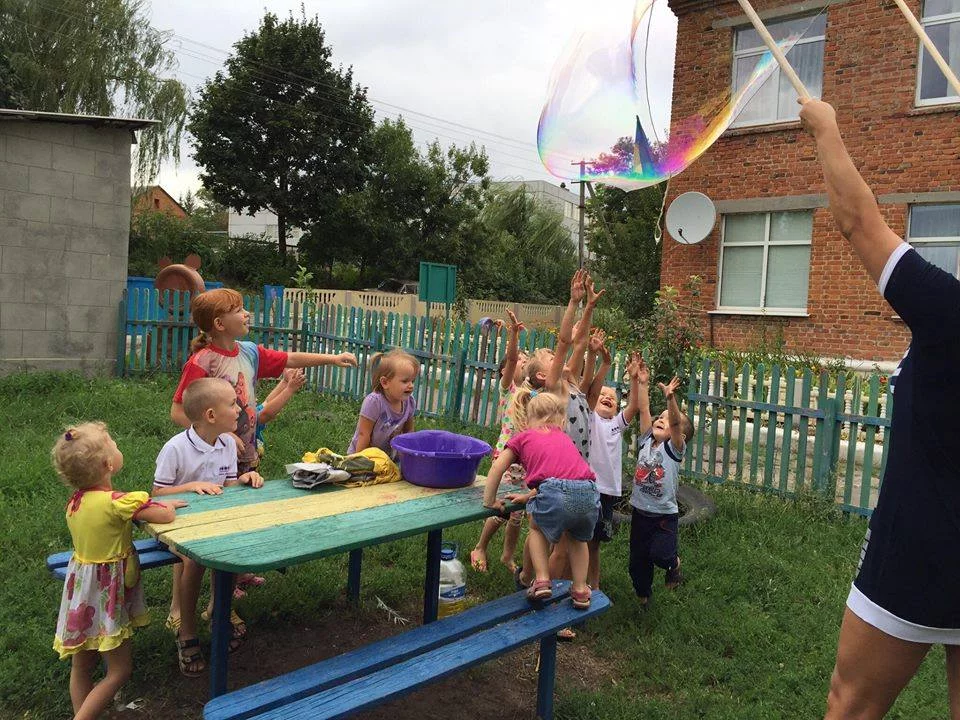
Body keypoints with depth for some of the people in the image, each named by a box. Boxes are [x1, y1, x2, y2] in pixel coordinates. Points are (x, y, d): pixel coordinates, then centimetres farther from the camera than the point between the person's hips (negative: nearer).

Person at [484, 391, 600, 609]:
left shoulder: (522, 437, 22)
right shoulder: (564, 438, 33)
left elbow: (497, 468, 13)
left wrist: (489, 501, 20)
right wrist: (529, 495, 38)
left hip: (556, 493, -4)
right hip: (589, 493, 4)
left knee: (537, 528, 29)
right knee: (578, 538, 34)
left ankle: (542, 580, 17)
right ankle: (580, 590, 30)